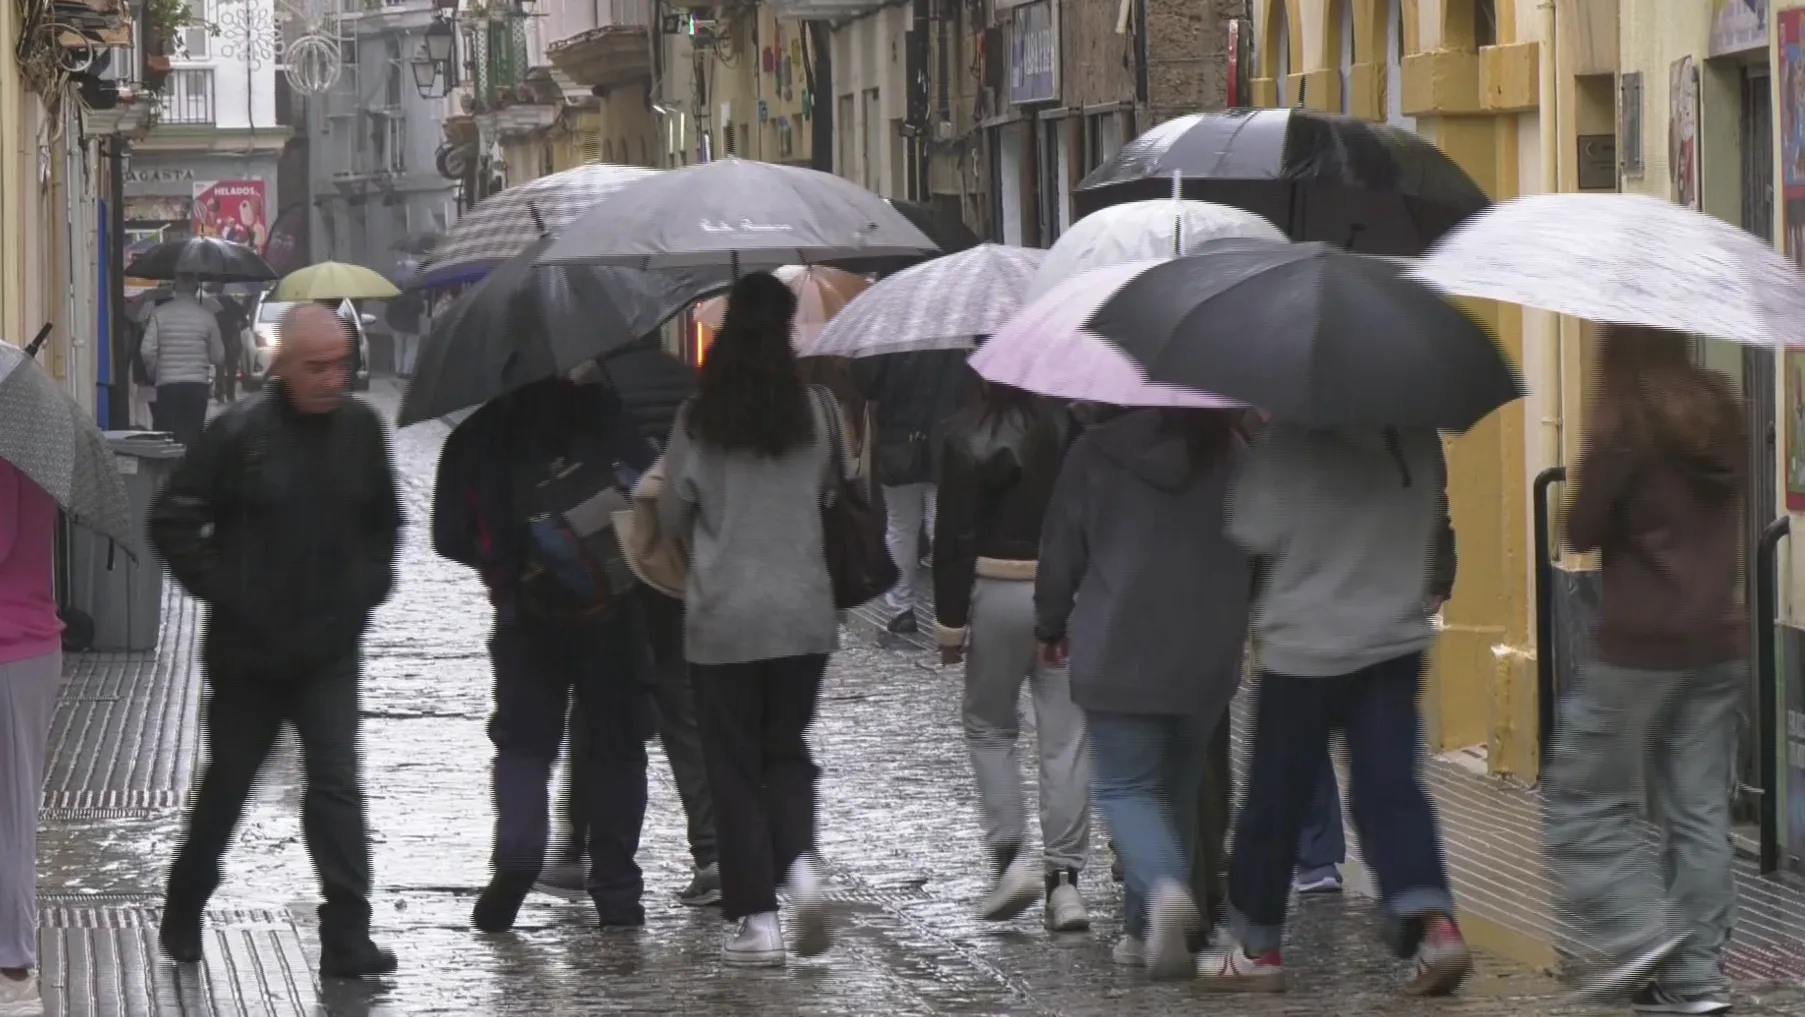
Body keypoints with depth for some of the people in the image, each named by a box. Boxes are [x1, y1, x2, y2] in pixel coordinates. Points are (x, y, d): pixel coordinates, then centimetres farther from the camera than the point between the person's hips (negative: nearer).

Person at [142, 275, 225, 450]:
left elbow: (148, 351, -6)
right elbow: (218, 357, 4)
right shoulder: (207, 316, 0)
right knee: (193, 438, 4)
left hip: (167, 385, -1)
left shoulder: (159, 313, -2)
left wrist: (153, 373, 11)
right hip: (198, 384, 1)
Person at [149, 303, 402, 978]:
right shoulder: (240, 433, -11)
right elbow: (173, 522, -7)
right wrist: (221, 592, -10)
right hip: (247, 651, -2)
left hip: (330, 651, 2)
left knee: (336, 786, -9)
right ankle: (183, 916, 33)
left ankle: (346, 936, -10)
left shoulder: (360, 428, 1)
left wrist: (369, 587, 7)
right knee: (226, 784, 13)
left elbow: (385, 520, 18)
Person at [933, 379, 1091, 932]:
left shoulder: (968, 435, -8)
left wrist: (950, 622, -2)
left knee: (989, 728, 15)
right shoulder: (1070, 427, -2)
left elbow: (954, 535, -8)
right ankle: (1065, 876, 3)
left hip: (996, 591, -2)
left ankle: (1010, 856, 3)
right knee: (1066, 737, 5)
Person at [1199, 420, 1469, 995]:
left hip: (1305, 643, -4)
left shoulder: (1291, 440, -17)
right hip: (1398, 637, 4)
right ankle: (1433, 920, -15)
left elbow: (1253, 533, -14)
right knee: (1391, 786, 4)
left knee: (1275, 795, 7)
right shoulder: (1419, 439, 0)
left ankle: (1256, 947, 17)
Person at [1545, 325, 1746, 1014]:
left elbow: (1582, 532, -9)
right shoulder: (1722, 419, 8)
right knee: (1700, 812, 7)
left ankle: (1638, 935, -9)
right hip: (1721, 641, 6)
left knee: (1584, 801, 4)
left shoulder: (1624, 426, -12)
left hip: (1642, 645, -6)